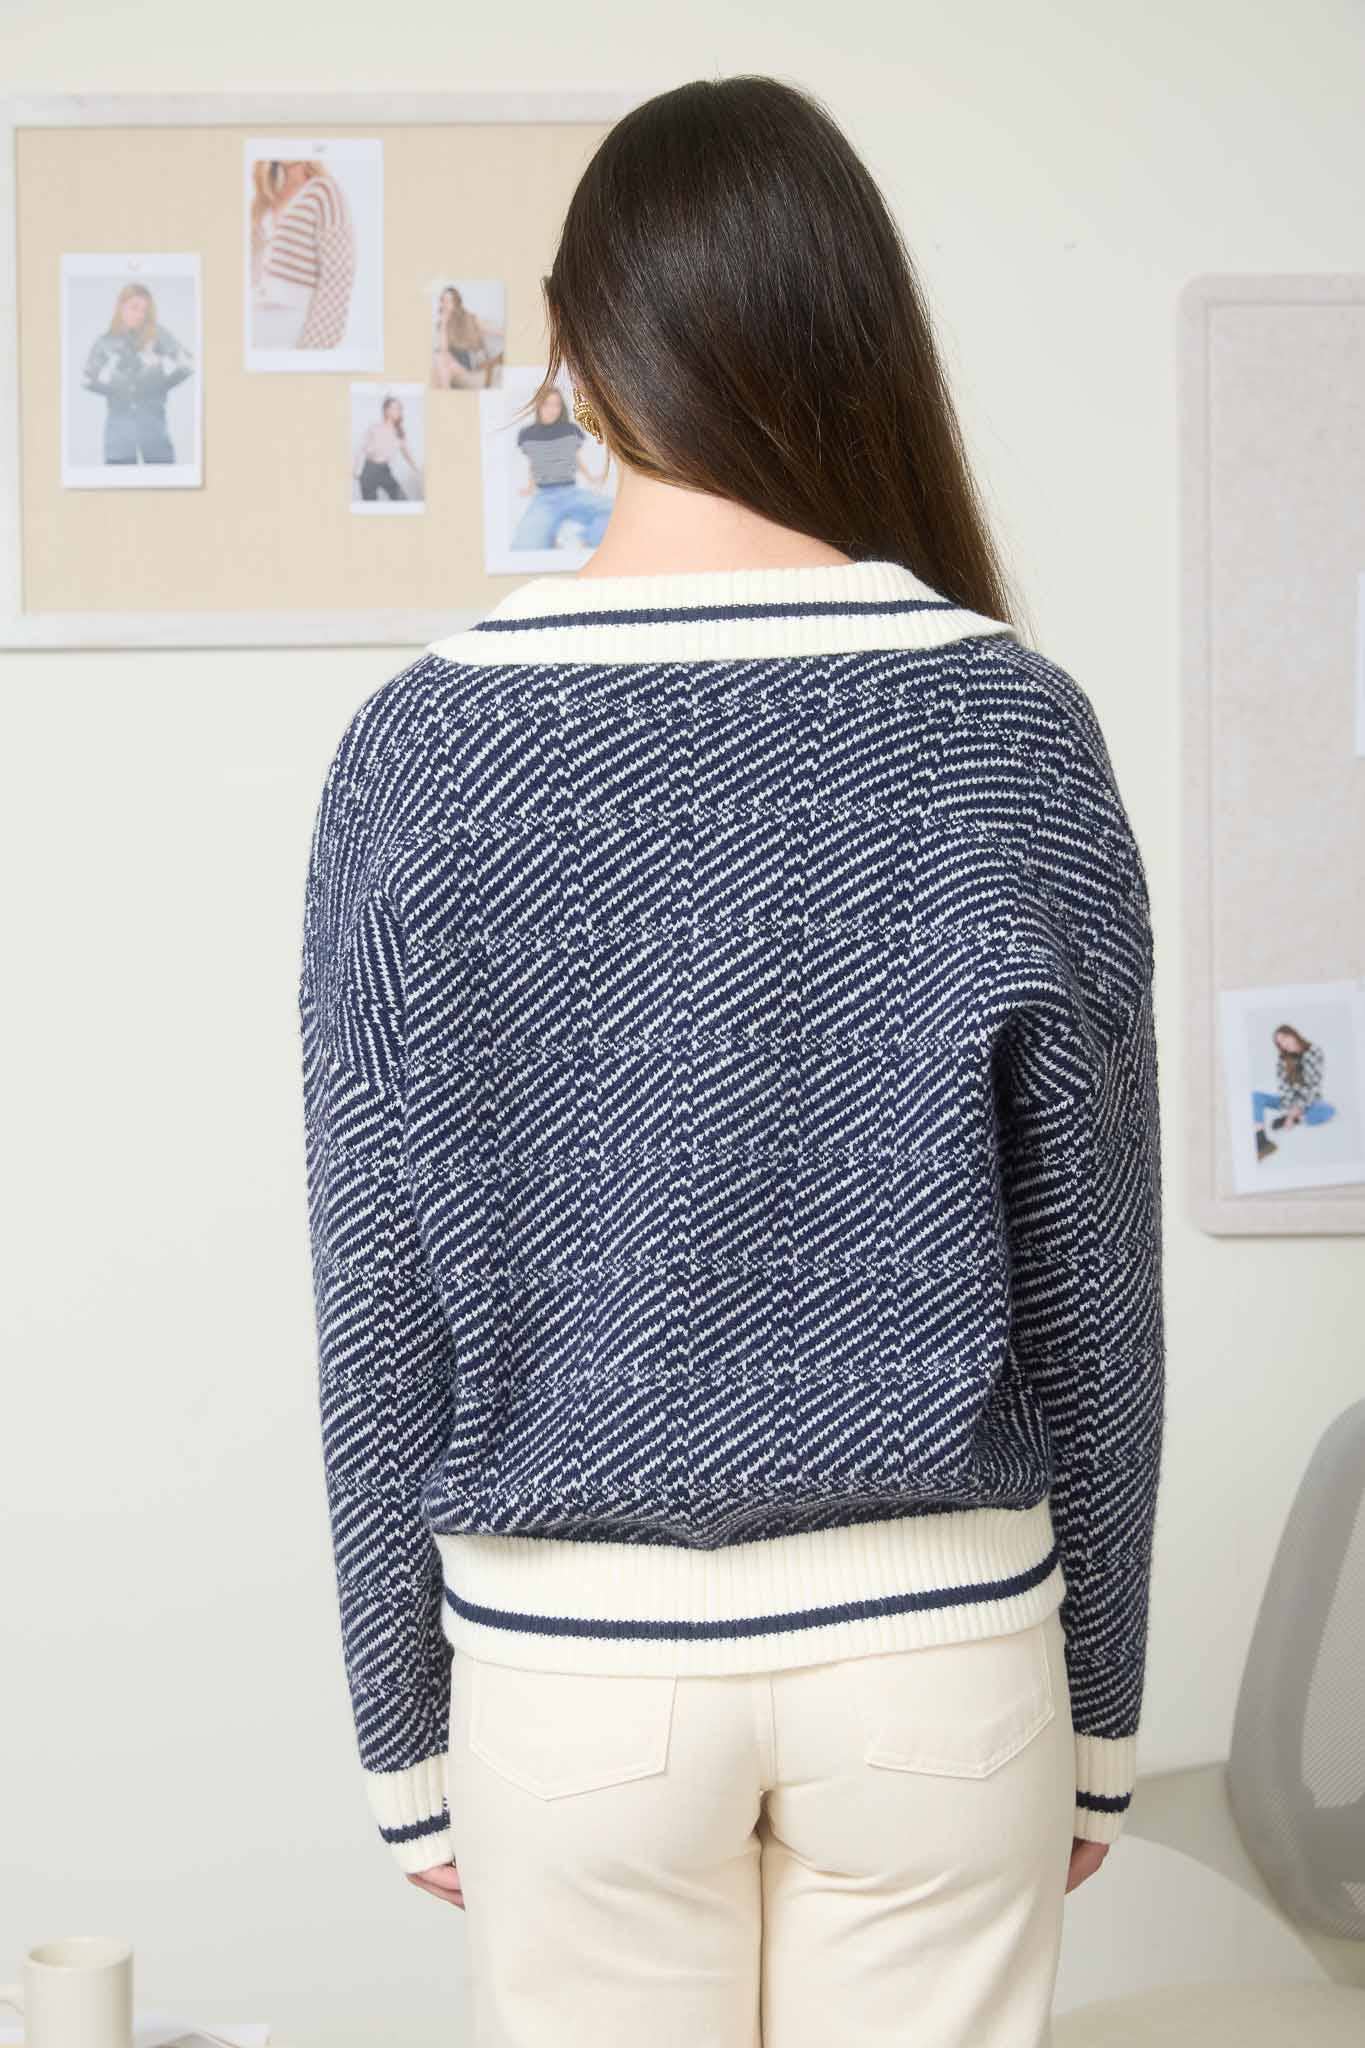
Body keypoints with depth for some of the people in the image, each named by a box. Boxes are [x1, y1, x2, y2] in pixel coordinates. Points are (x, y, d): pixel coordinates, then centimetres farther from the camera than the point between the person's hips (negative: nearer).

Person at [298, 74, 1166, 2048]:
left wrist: (406, 1735, 7)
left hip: (571, 1648, 0)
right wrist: (1104, 1707, 9)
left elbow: (380, 1312, -5)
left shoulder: (421, 753, -9)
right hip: (936, 1641, 0)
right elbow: (1096, 1293, -3)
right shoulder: (1017, 734, -9)